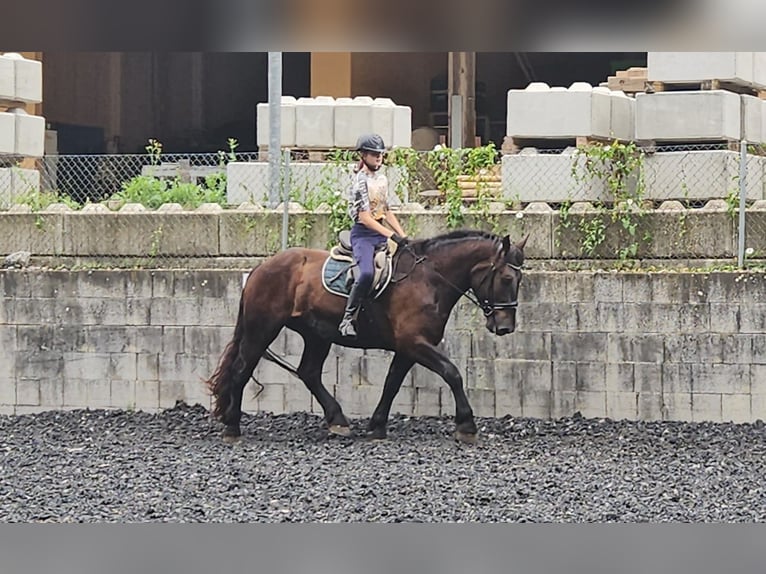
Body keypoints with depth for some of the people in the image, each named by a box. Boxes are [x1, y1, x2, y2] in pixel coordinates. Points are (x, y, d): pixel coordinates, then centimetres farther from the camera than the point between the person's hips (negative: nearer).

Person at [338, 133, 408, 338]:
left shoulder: (382, 180, 15)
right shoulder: (360, 180, -10)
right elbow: (365, 217, -16)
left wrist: (403, 236, 8)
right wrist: (392, 235, -22)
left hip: (381, 233, 9)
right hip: (363, 234, -9)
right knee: (367, 272, -31)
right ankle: (348, 319, -25)